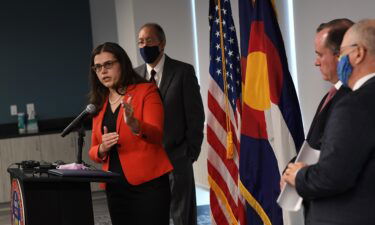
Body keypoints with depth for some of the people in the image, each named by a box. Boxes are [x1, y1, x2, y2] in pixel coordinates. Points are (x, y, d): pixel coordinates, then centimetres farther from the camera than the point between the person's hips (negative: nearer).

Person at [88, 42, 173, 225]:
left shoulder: (146, 90, -2)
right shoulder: (99, 103, 14)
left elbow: (156, 134, -15)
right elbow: (93, 152, 17)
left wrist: (133, 124, -35)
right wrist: (102, 149, -7)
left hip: (148, 184, -5)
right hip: (116, 189, 5)